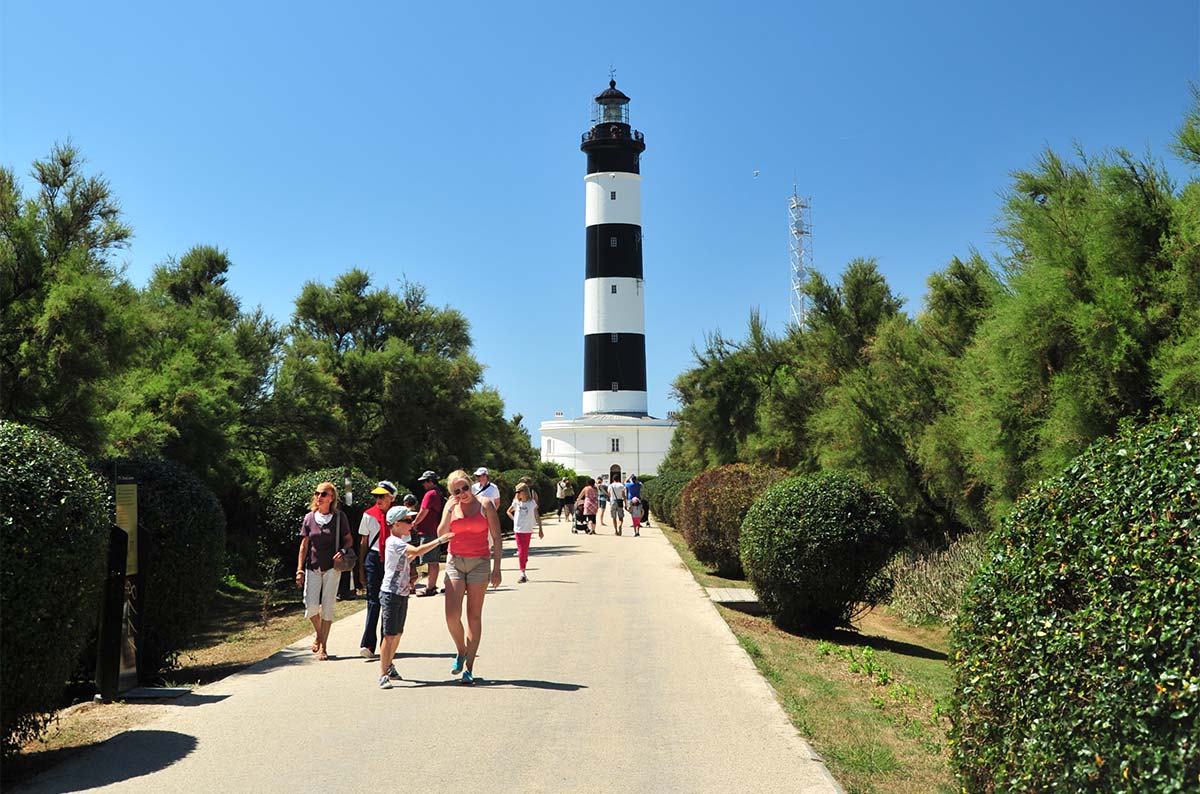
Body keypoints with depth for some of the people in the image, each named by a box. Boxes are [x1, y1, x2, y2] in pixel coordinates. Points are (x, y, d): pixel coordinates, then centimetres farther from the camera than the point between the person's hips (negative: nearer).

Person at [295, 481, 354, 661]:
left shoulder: (339, 517, -2)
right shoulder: (309, 518, 4)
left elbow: (349, 540, 6)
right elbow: (304, 545, 7)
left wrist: (343, 552, -14)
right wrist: (300, 569, 4)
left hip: (332, 567, -2)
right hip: (312, 567, 2)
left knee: (327, 606, 0)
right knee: (311, 605, -6)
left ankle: (323, 647, 10)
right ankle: (319, 635, 24)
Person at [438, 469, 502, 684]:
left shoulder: (485, 504, -3)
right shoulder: (451, 506, 6)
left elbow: (496, 538, -2)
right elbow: (441, 535, -4)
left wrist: (496, 568, -6)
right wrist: (450, 511, -14)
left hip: (479, 563, -2)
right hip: (455, 562, 2)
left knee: (474, 616, 2)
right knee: (452, 615, -9)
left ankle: (468, 667, 9)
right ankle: (461, 651, 19)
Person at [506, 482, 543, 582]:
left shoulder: (532, 503, -3)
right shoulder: (516, 502, 3)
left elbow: (537, 517, 1)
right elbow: (509, 511, 19)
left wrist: (540, 530, -1)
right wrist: (514, 519, 4)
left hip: (527, 531, -1)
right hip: (518, 530, 1)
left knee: (525, 552, 6)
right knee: (521, 552, -4)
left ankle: (524, 574, 18)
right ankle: (523, 575, -6)